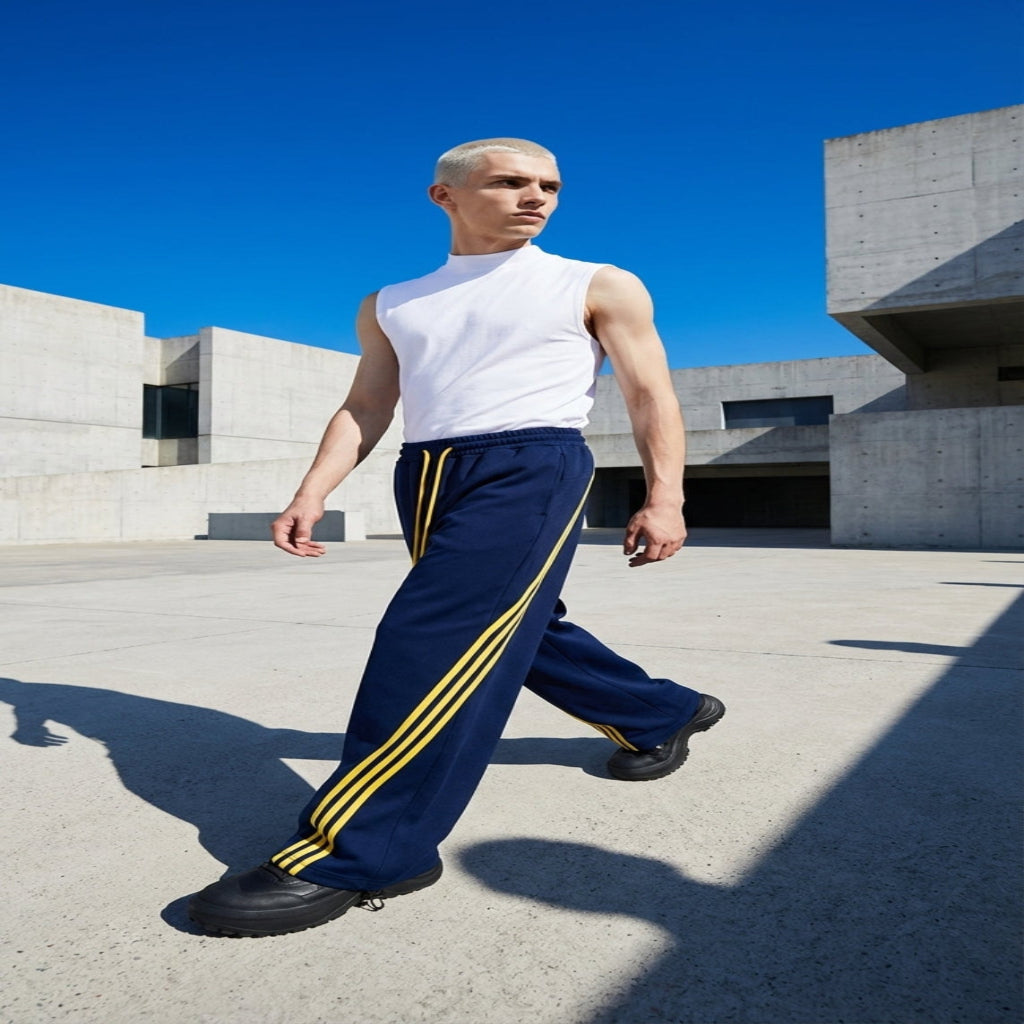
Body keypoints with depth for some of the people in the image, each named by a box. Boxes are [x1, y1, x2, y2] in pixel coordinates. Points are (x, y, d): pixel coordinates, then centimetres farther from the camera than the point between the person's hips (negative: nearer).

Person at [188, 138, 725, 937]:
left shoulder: (599, 287, 7)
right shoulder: (391, 305, 17)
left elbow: (652, 397, 5)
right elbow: (366, 408, 16)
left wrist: (664, 498, -7)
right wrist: (312, 494, 2)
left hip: (531, 467, -6)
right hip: (428, 478, 6)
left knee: (435, 645, -17)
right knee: (519, 631, 14)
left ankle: (358, 853, -11)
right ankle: (665, 714, 36)